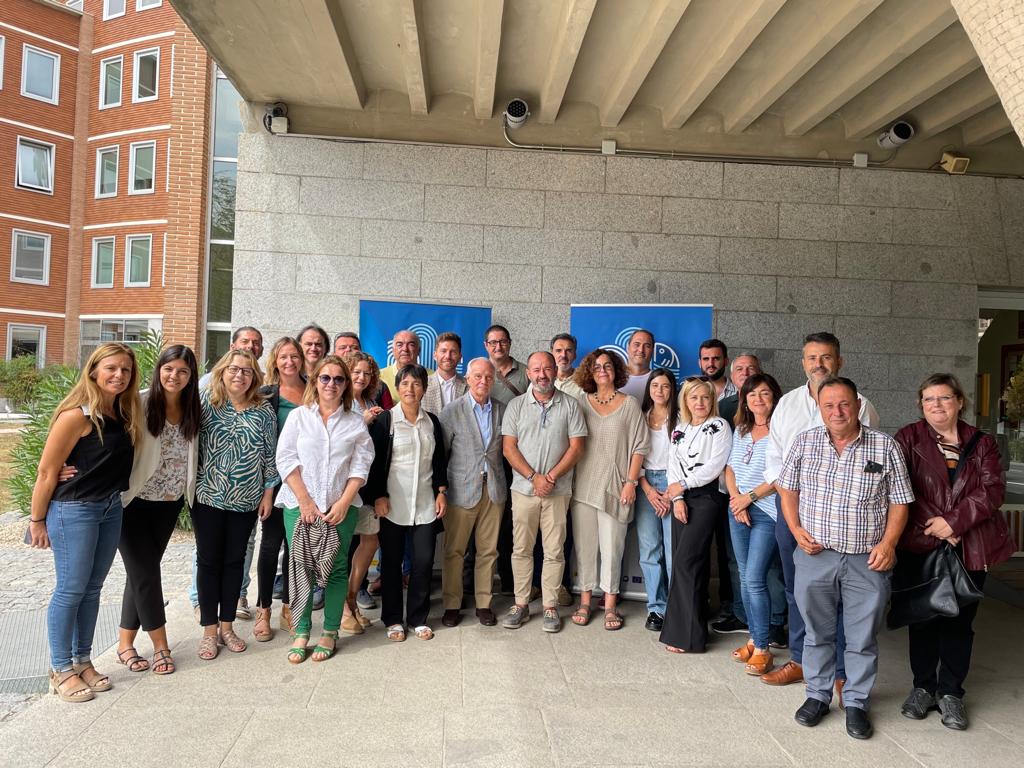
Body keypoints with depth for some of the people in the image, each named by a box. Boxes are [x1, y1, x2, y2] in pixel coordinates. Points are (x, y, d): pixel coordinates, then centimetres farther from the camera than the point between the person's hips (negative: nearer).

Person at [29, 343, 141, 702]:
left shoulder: (124, 412, 4)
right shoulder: (77, 415, -18)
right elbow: (47, 472, -14)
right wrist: (37, 520, -8)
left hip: (111, 509, 7)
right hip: (73, 510, -7)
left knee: (92, 588, 15)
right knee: (71, 589, 3)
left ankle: (82, 661, 28)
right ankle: (61, 670, 18)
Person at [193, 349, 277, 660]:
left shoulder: (264, 411, 0)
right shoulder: (205, 402, -3)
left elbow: (269, 455, 3)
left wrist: (268, 492, 2)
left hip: (246, 501, 1)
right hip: (208, 497, -1)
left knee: (234, 561, 11)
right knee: (209, 561, 8)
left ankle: (226, 625, 25)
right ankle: (209, 630, 20)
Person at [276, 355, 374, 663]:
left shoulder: (356, 422, 8)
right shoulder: (298, 416, 6)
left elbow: (360, 466, 3)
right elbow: (286, 459, -1)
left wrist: (344, 502, -8)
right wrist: (305, 501, -8)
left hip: (341, 507, 0)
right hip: (299, 505, 0)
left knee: (336, 568, 4)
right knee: (300, 567, 2)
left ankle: (330, 632, 15)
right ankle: (301, 632, 14)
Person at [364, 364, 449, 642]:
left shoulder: (431, 421, 9)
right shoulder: (384, 420, -3)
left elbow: (440, 460, 14)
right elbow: (374, 461, -5)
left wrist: (441, 491, 6)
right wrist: (378, 496, -10)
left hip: (425, 504, 3)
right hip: (392, 504, -3)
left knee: (424, 561, 4)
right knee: (391, 562, 5)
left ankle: (418, 618, 19)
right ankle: (392, 620, 19)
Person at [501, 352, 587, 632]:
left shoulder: (570, 405, 2)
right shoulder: (516, 406, 4)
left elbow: (576, 447, -2)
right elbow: (509, 448, -2)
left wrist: (552, 476, -12)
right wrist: (533, 477, -12)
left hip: (557, 490, -1)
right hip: (523, 489, 1)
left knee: (554, 551, 4)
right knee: (521, 549, 7)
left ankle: (550, 606, 16)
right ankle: (521, 604, 18)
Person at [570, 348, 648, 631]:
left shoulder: (630, 404, 3)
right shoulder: (582, 403, 7)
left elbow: (639, 446, 1)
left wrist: (631, 481, -6)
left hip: (615, 487, -2)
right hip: (583, 485, 2)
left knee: (612, 547, 2)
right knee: (584, 545, 7)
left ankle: (610, 605, 14)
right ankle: (585, 601, 18)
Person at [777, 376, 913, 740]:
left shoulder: (886, 447, -3)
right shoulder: (804, 443, 1)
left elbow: (899, 501, 2)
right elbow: (788, 489, 10)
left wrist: (888, 543, -10)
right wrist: (796, 529, -3)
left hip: (867, 560, -1)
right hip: (815, 556, 1)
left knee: (863, 637, 10)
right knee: (817, 631, 14)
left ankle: (856, 702, 28)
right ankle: (818, 695, 31)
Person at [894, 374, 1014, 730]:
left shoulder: (981, 443, 7)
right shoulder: (909, 438, 1)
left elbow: (993, 490, -4)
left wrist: (953, 521, -16)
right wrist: (933, 527, -14)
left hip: (969, 548, 2)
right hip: (921, 546, -1)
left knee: (960, 620, 8)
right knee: (923, 617, 8)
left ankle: (950, 692, 21)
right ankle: (923, 687, 23)